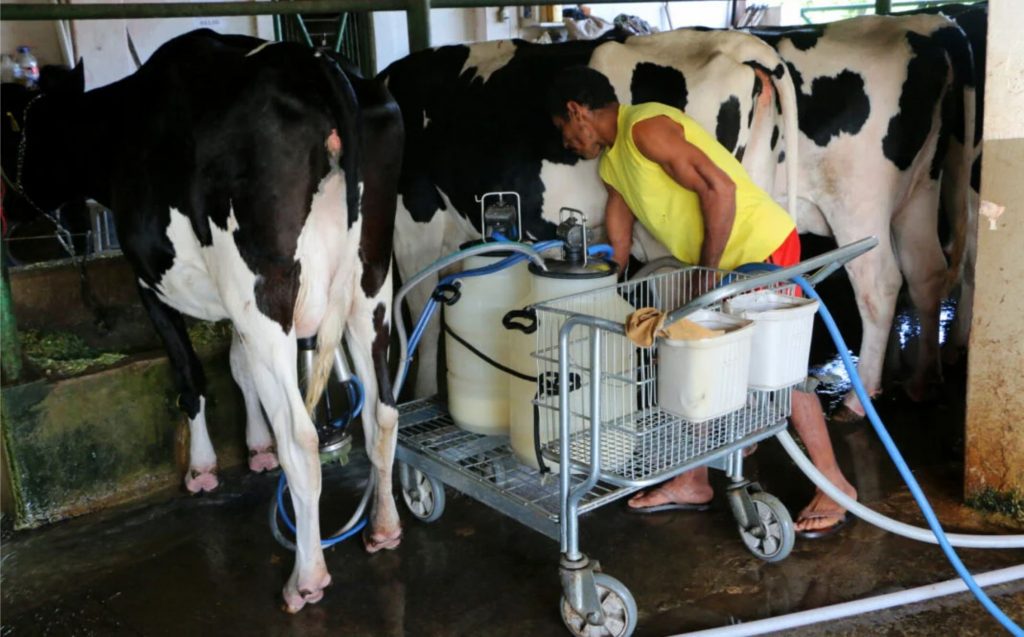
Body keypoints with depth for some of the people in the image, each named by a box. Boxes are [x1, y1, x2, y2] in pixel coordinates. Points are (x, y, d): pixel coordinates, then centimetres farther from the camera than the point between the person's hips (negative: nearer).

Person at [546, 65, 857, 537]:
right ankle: (693, 482, 23)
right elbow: (617, 246, 17)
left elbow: (718, 188, -25)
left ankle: (835, 488, 10)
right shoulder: (612, 163, 12)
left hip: (760, 248, -10)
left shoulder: (646, 128, -19)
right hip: (717, 263, 10)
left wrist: (707, 270, -19)